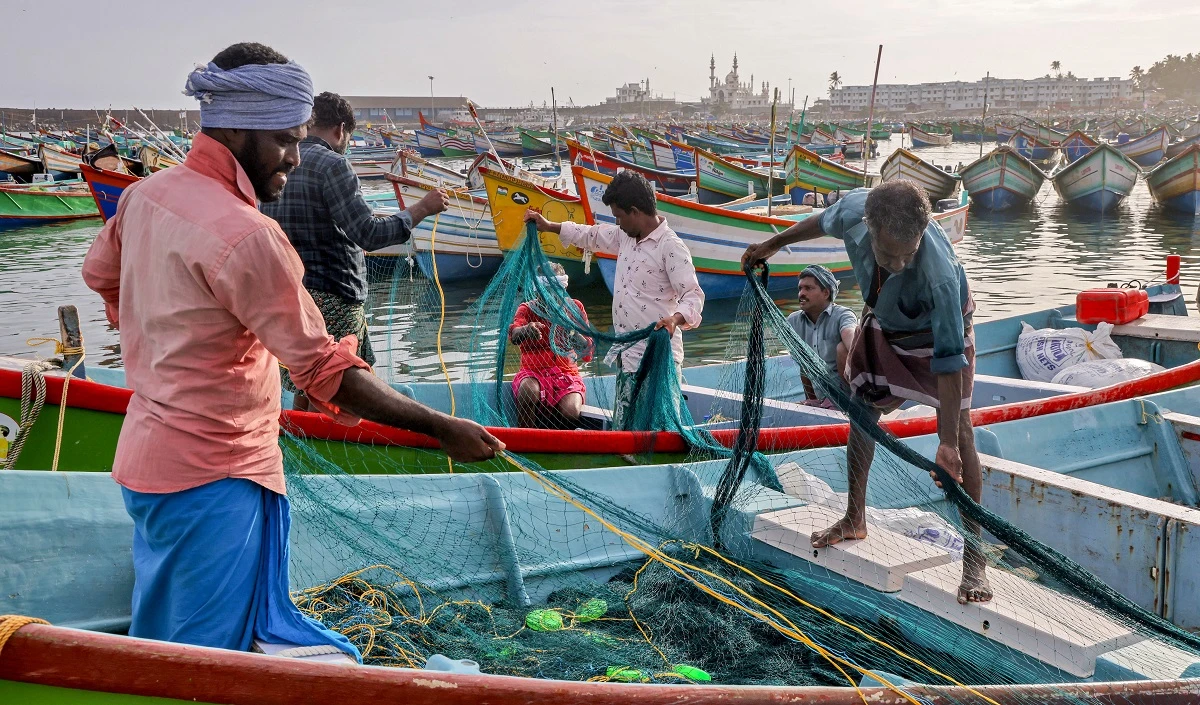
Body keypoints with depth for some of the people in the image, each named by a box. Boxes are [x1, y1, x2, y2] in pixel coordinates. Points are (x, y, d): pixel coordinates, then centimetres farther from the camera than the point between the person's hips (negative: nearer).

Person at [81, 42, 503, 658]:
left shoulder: (146, 194, 3)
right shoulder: (244, 235, -25)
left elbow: (100, 273, 23)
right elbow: (325, 372, -25)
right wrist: (442, 429, -21)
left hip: (147, 453, 9)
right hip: (213, 476, -9)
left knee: (157, 645, 23)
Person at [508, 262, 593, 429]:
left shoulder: (574, 307, 7)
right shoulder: (527, 309, 4)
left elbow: (588, 353, 0)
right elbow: (514, 336, -19)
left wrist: (573, 334, -21)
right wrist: (526, 330, -44)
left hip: (567, 373, 1)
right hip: (533, 372, 0)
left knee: (571, 413, -29)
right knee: (528, 391, -36)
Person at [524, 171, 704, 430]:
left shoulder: (670, 246, -16)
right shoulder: (626, 236, 11)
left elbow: (694, 294, -21)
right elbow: (594, 235, 28)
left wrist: (675, 319, -41)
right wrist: (549, 226, 32)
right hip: (628, 355, 9)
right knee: (623, 429, 15)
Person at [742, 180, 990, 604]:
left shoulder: (939, 273, -45)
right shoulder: (854, 208, -33)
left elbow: (949, 360, -40)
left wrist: (947, 444, -41)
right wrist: (773, 244, 10)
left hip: (939, 330, -5)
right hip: (882, 325, 5)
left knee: (960, 430, -16)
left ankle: (975, 557, -10)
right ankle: (854, 520, 32)